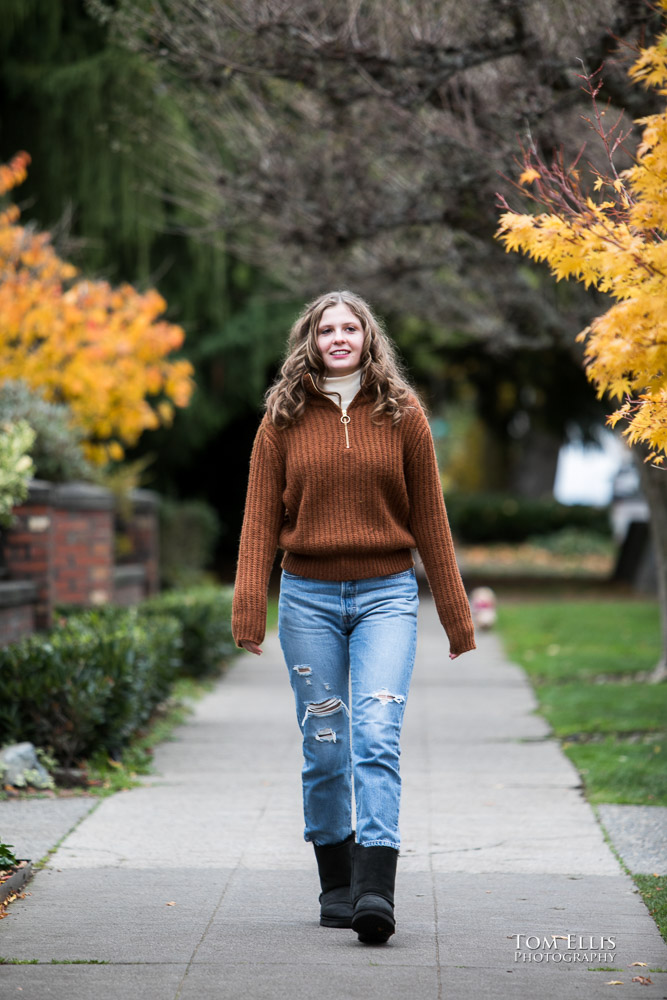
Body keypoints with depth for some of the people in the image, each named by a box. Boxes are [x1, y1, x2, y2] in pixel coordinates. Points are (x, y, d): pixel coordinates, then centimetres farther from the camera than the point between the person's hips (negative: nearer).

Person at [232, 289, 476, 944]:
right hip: (308, 596, 1)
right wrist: (248, 607, -8)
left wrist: (455, 612, 8)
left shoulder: (401, 414, 6)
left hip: (386, 594, -1)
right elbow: (260, 518, 3)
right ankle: (335, 887, 16)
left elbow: (429, 519, 8)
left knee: (377, 737, -15)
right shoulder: (284, 419, 6)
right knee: (324, 748, 4)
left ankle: (375, 890, -21)